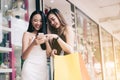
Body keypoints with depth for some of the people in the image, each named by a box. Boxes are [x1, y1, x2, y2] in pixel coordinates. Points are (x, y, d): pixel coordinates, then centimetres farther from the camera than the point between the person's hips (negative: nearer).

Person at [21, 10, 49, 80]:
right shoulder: (27, 34, 0)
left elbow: (48, 54, 9)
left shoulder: (44, 35, 15)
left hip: (43, 69, 5)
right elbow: (23, 57, -11)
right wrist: (33, 44, -27)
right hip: (31, 69, -5)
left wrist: (46, 41, -8)